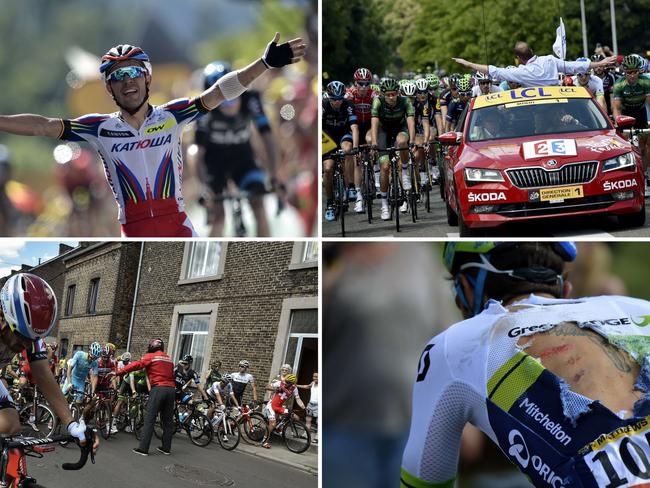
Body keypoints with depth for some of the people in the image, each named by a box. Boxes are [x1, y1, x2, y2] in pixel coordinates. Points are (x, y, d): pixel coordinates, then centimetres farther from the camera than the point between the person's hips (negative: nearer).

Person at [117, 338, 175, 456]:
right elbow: (171, 374, 15)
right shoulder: (169, 358, 18)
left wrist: (119, 372, -4)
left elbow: (136, 365, -6)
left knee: (149, 419, -3)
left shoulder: (151, 357, 3)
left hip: (158, 388, -5)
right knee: (168, 420, 12)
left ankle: (143, 448, -6)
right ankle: (166, 448, 16)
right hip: (171, 389, 5)